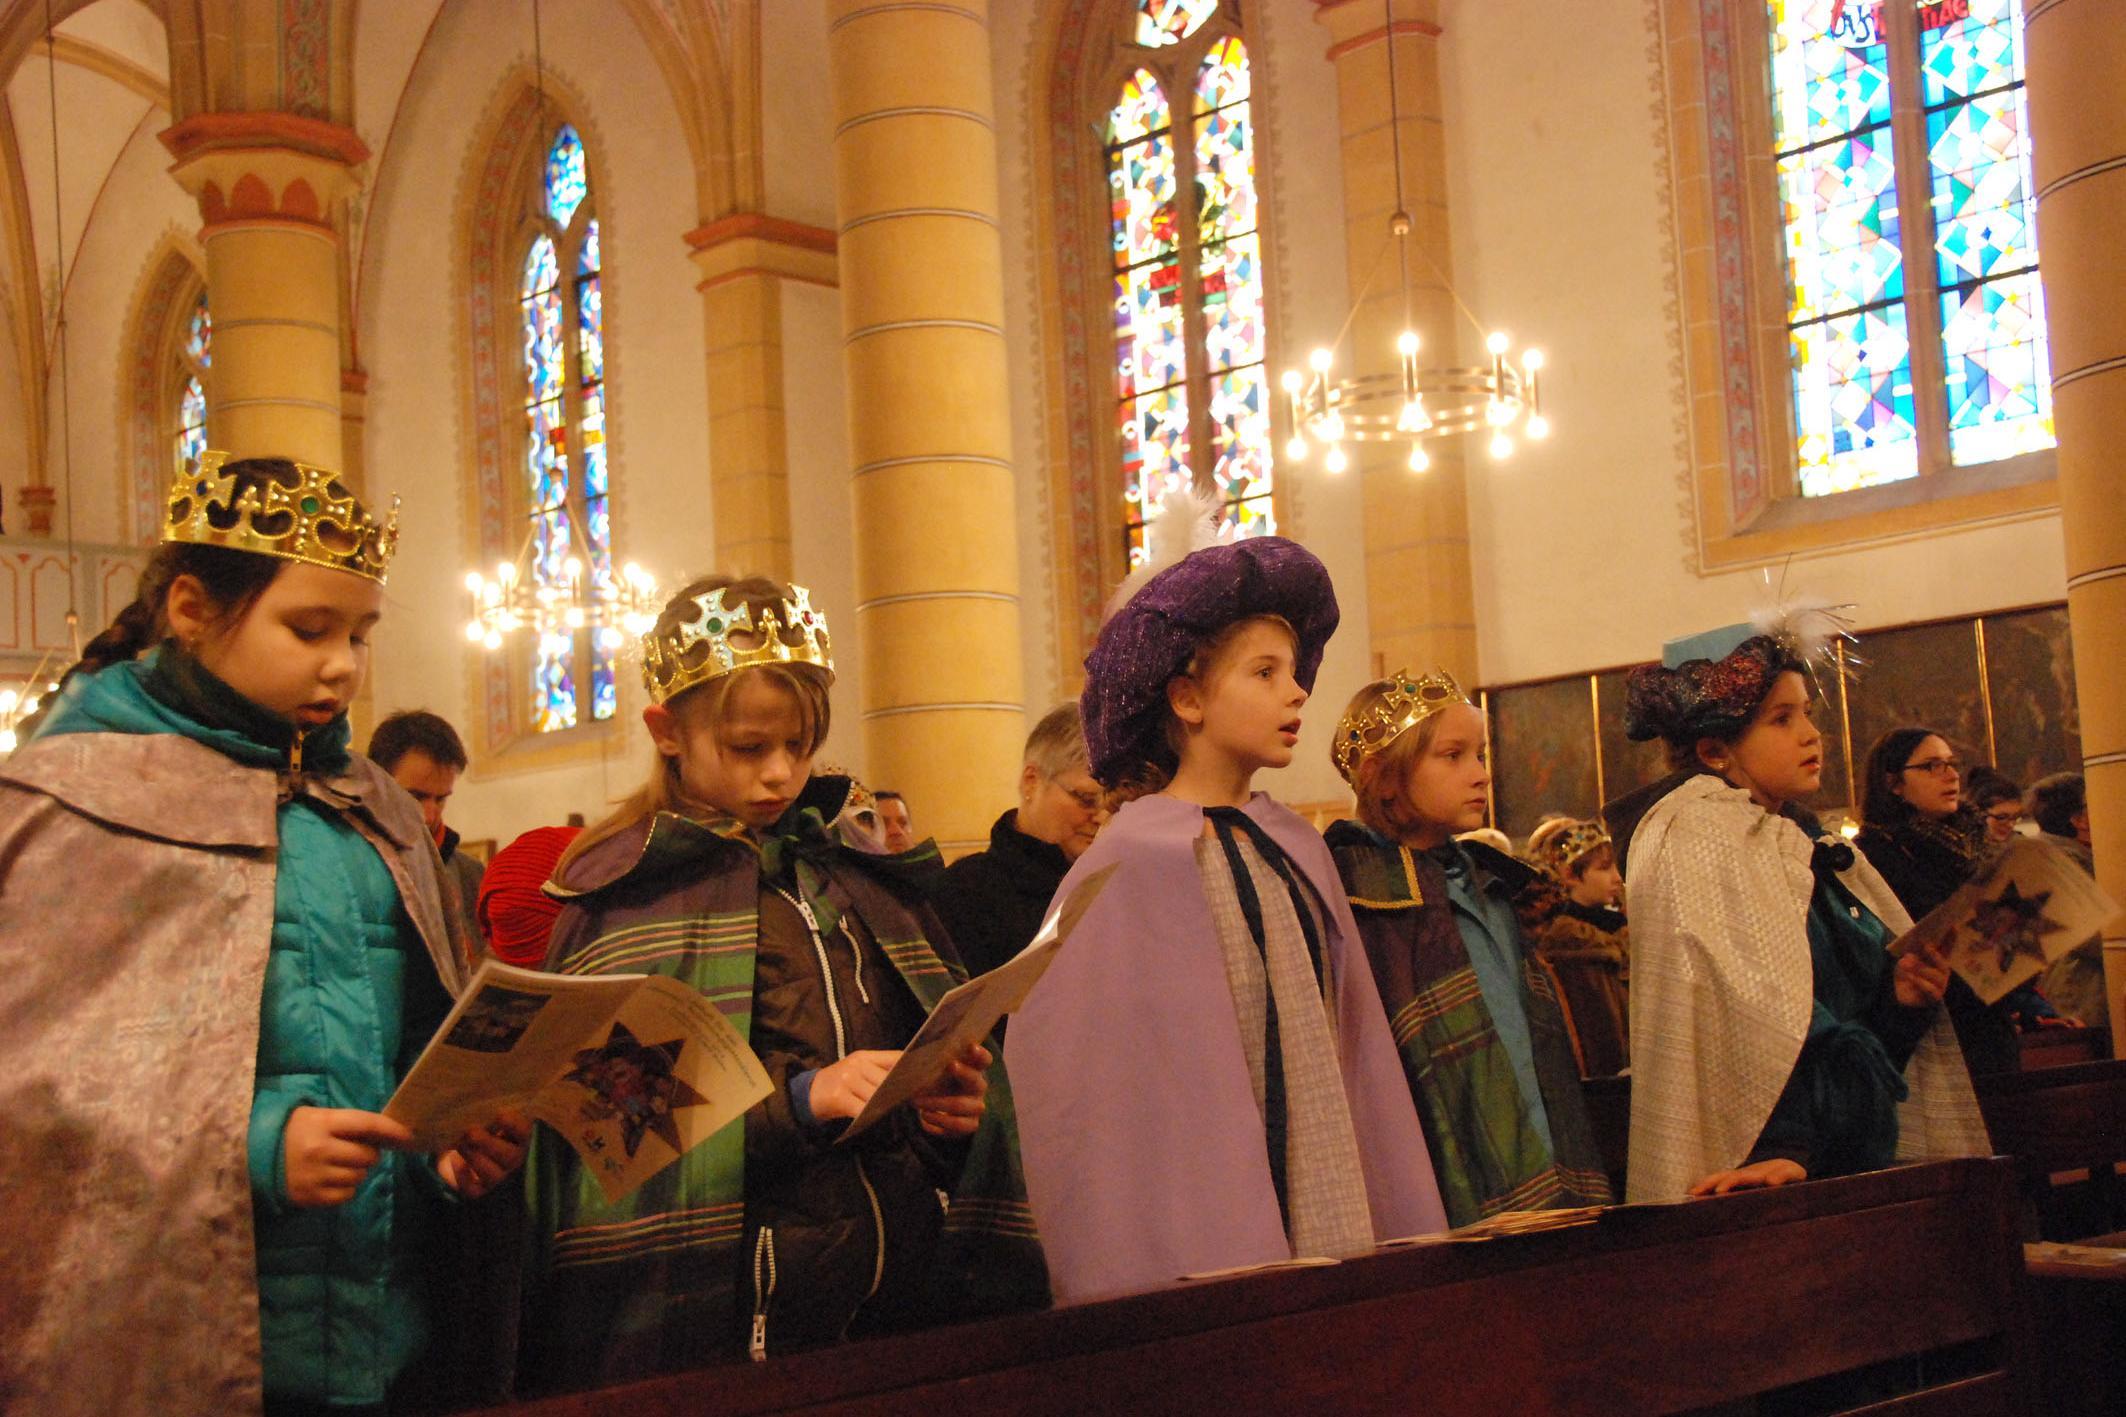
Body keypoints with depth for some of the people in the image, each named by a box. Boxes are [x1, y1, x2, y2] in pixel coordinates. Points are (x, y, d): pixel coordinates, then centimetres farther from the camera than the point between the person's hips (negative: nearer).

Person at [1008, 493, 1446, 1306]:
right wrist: (1216, 1263, -14)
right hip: (1214, 1237, -6)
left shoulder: (1294, 851, 9)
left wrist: (1402, 1229, 11)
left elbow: (1350, 1046, 13)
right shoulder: (1138, 863, -11)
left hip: (1330, 1222, 6)